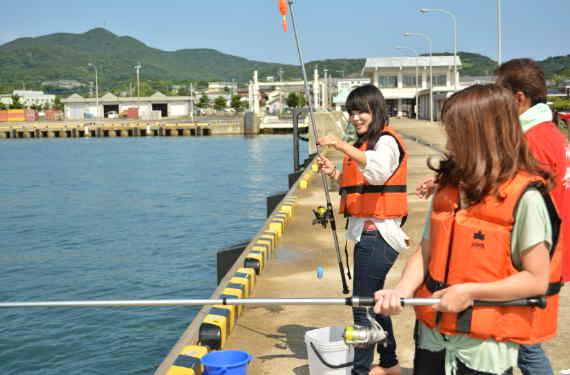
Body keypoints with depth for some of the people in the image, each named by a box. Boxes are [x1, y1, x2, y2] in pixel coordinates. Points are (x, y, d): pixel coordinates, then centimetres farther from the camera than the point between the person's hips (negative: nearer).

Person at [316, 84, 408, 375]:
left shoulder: (386, 141, -10)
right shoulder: (364, 142, 20)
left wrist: (342, 146, -39)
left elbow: (378, 170, -33)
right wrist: (334, 173, 6)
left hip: (376, 233, -10)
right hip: (366, 231, 10)